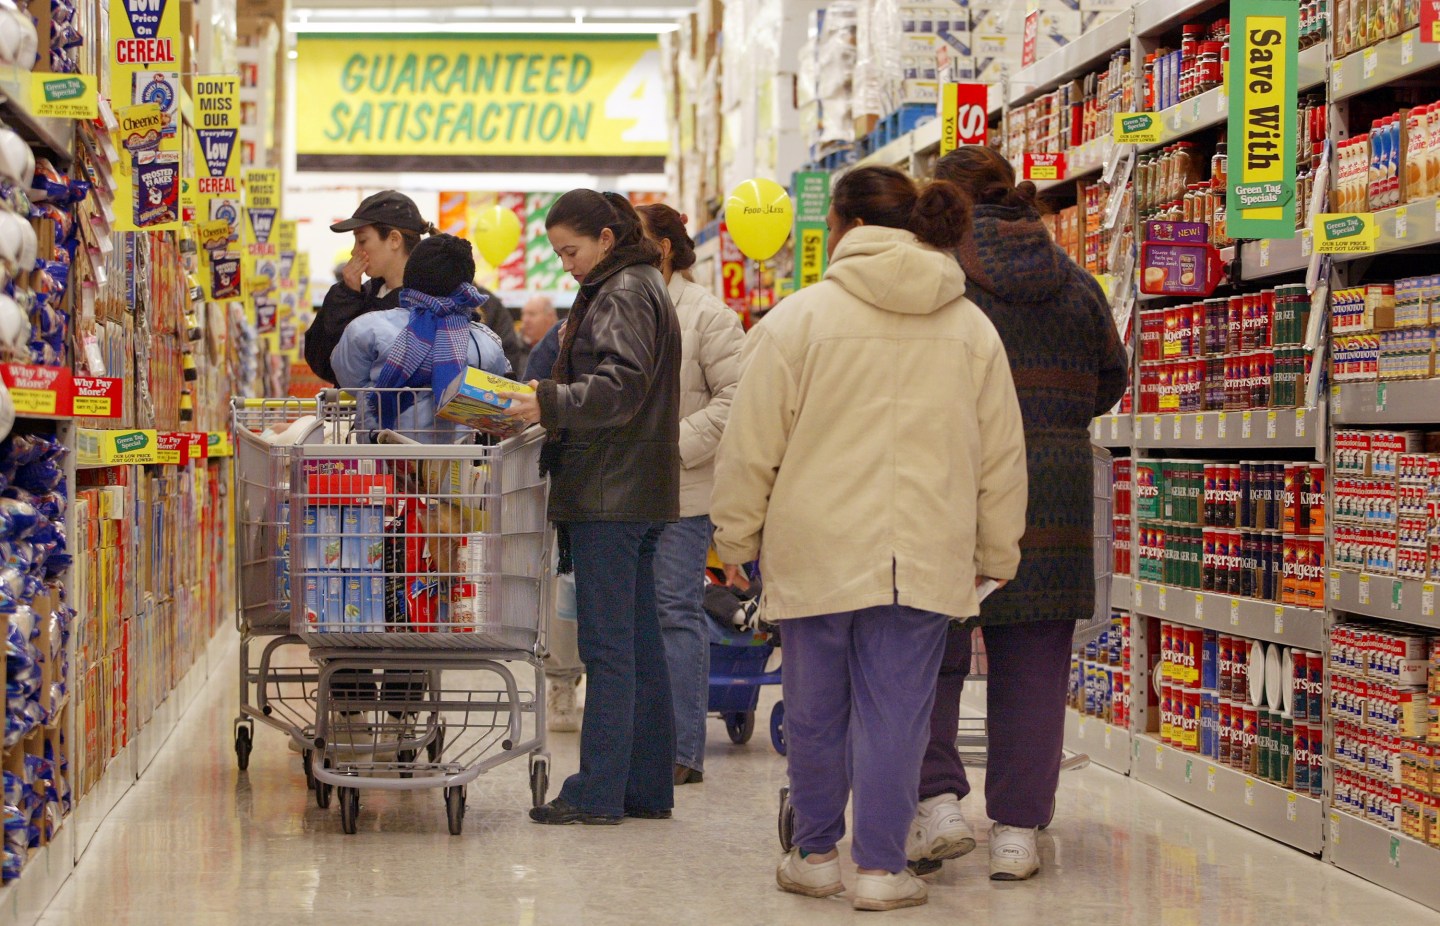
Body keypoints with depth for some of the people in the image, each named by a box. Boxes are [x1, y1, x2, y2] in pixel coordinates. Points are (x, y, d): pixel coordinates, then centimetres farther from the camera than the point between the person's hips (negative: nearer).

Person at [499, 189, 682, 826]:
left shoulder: (624, 294, -10)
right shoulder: (632, 287, 21)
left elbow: (620, 386, -22)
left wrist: (551, 402, -29)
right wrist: (545, 404, 12)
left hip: (611, 494, -10)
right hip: (637, 493, 10)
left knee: (606, 643, -8)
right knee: (639, 641, 11)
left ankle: (599, 791, -5)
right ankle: (647, 786, 16)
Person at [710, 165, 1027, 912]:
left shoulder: (797, 319, -4)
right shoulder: (971, 328, 7)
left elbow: (751, 448, -2)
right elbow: (1001, 458, 11)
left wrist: (735, 540, 8)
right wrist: (995, 556, 18)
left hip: (816, 550, -2)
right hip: (924, 556, 2)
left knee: (815, 710, 11)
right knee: (895, 711, 4)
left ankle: (816, 853, 24)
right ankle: (881, 868, 4)